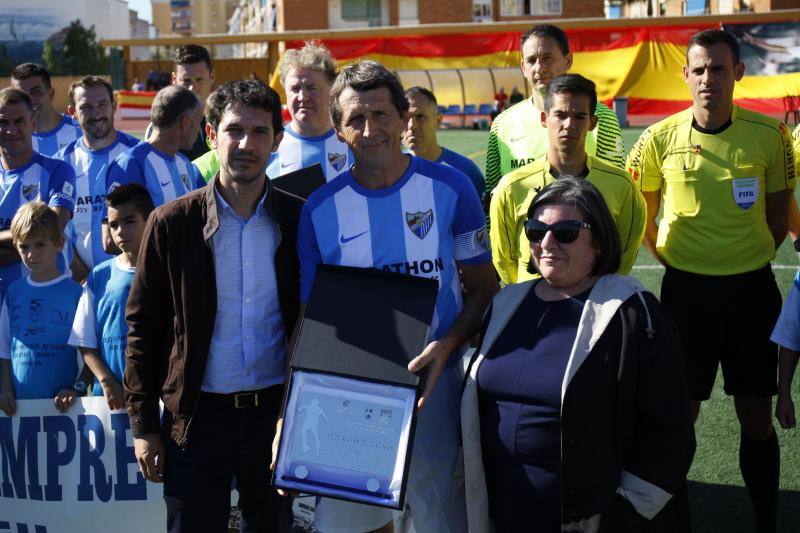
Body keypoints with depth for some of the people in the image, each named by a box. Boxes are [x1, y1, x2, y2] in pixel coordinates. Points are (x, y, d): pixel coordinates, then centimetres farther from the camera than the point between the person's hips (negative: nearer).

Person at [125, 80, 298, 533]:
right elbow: (143, 328, 0)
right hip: (197, 415, -1)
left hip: (276, 410, 1)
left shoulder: (299, 221, 0)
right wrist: (143, 426, -3)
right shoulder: (172, 223, -3)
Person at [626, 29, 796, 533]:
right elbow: (642, 216, 9)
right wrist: (672, 259, 5)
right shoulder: (660, 139, -6)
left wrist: (752, 261, 5)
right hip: (686, 288, 0)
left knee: (757, 416, 8)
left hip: (752, 288, 0)